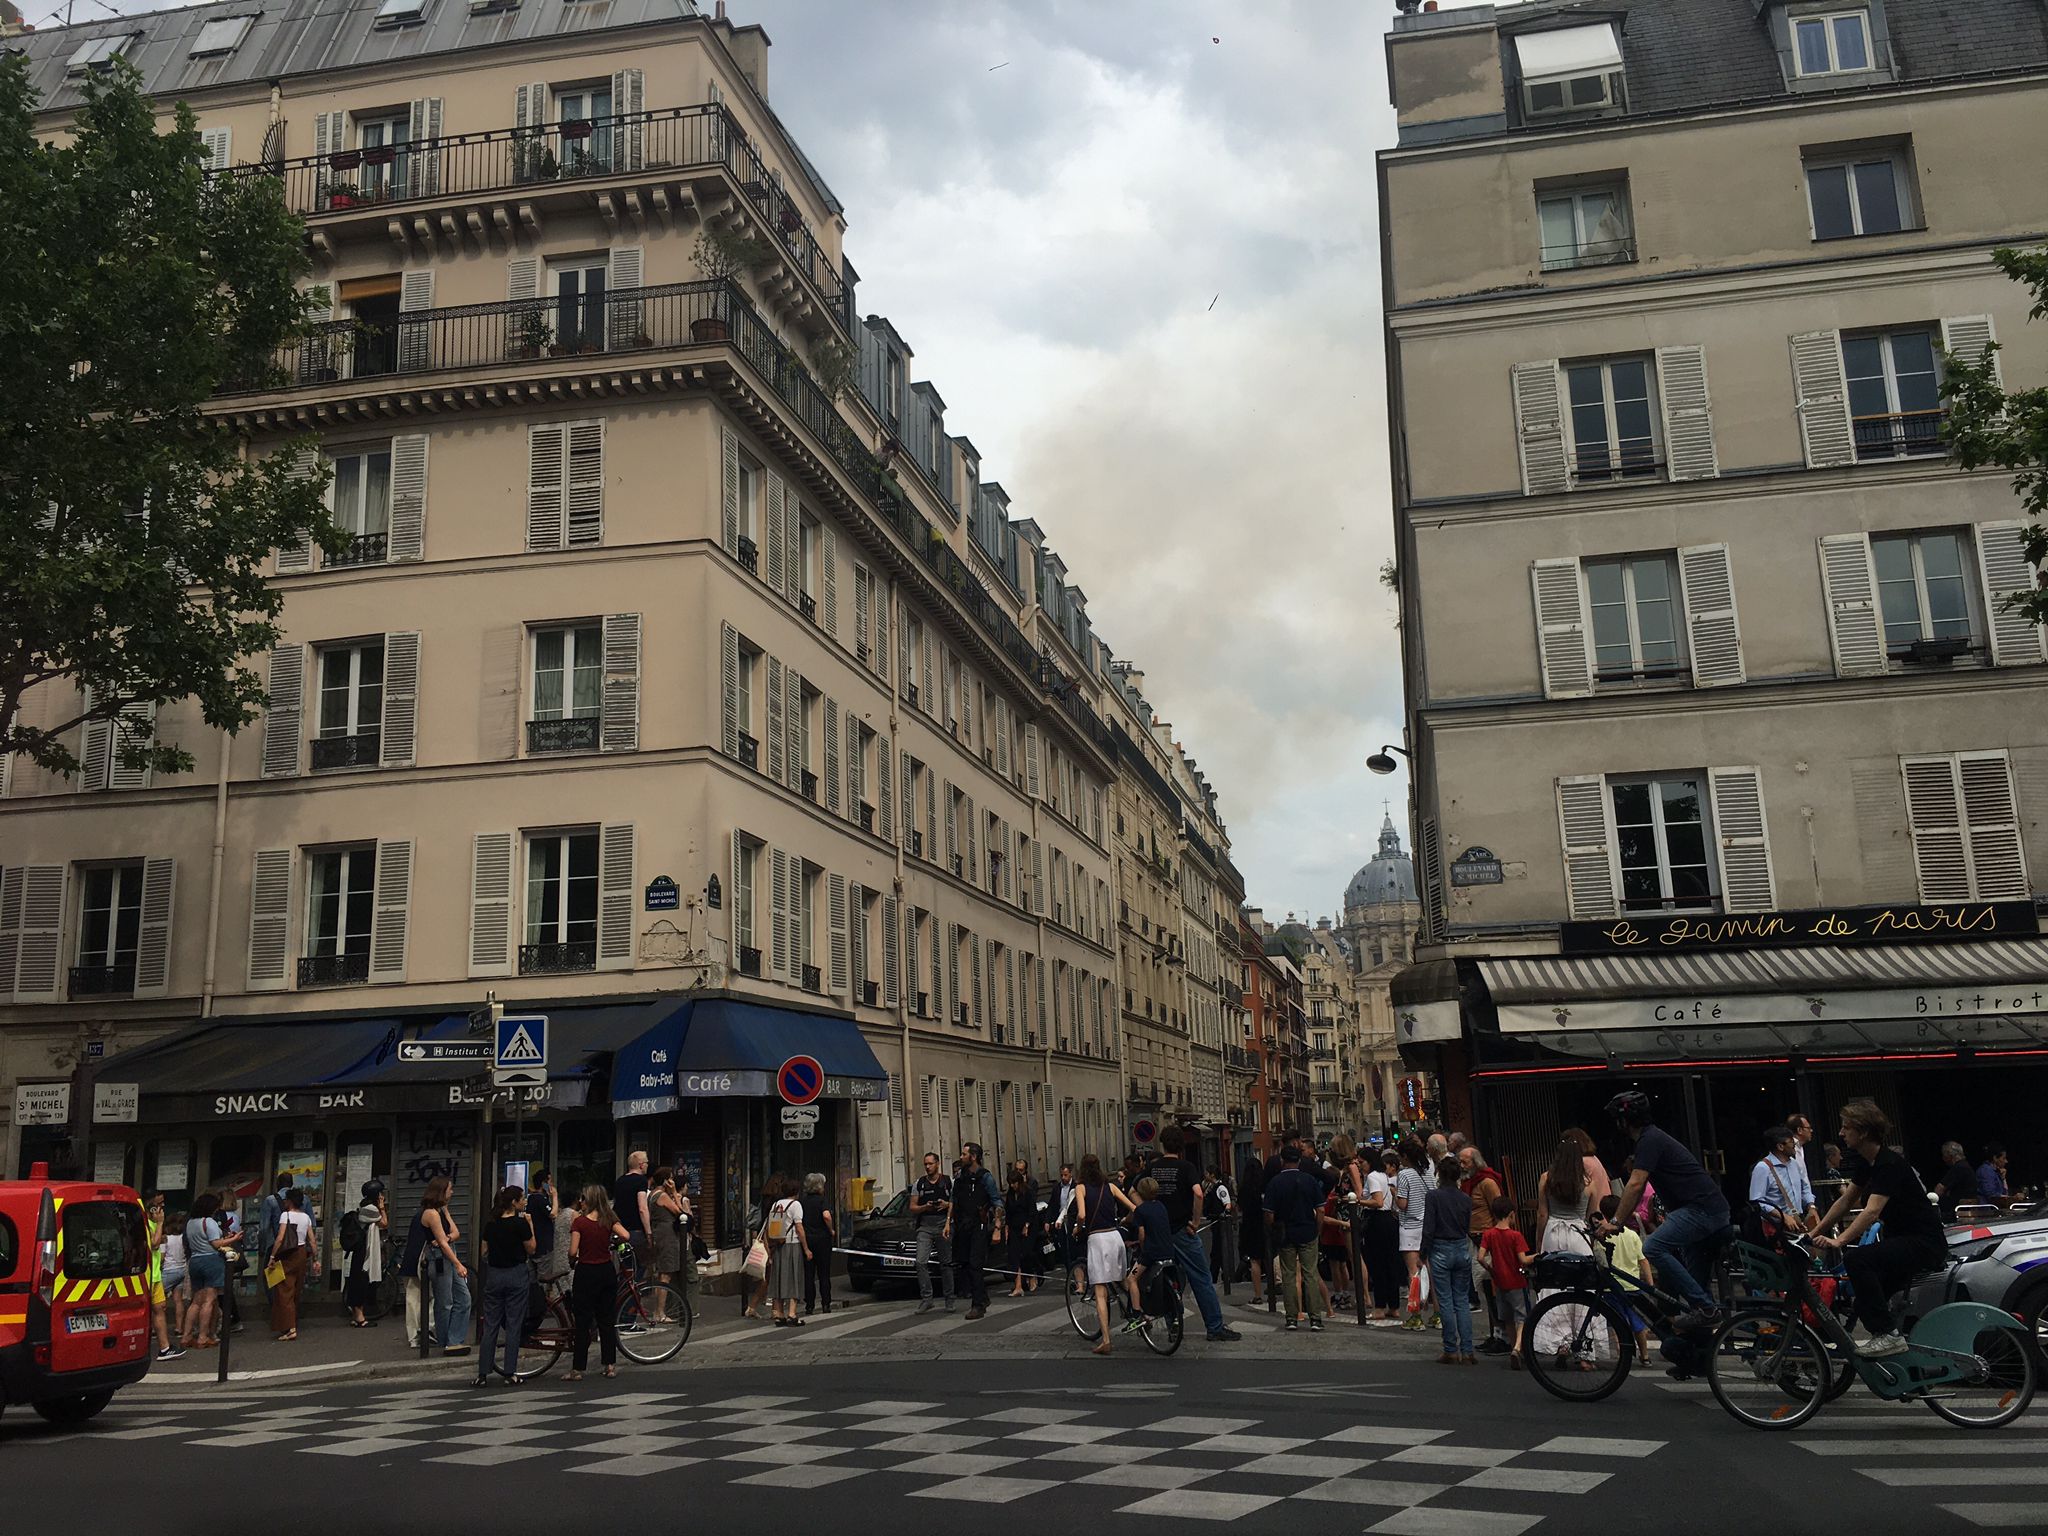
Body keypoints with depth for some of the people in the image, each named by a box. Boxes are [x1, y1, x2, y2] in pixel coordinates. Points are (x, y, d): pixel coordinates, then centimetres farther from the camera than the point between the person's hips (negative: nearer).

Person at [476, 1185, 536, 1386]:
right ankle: (510, 1373, 3)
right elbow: (531, 1249, -4)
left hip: (494, 1275, 4)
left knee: (490, 1326, 7)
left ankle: (482, 1373, 5)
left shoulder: (490, 1224, 4)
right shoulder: (520, 1224, -12)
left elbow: (484, 1252, 12)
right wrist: (530, 1225, 1)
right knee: (513, 1326, 2)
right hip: (516, 1275, -4)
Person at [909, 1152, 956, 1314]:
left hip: (943, 1224, -1)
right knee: (921, 1262, -13)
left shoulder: (948, 1182, 7)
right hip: (924, 1226, 1)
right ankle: (926, 1298, -10)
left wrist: (947, 1205, -13)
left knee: (946, 1263, 2)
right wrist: (925, 1207, -10)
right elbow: (912, 1208, 9)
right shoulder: (919, 1184, 11)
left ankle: (949, 1300, 11)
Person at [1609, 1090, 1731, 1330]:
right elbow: (1639, 1187, 27)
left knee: (1653, 1247, -23)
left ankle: (1705, 1308, -21)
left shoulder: (1649, 1140, -10)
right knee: (1692, 1275, 15)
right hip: (1715, 1211, 11)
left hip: (1701, 1209, -11)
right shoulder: (1653, 1138, 21)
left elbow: (1635, 1185, -18)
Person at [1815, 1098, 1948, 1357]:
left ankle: (1887, 1335, -24)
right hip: (1900, 1240, 10)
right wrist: (1816, 1233, 11)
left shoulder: (1890, 1165, -21)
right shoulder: (1865, 1162, 8)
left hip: (1925, 1244, -10)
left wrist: (1838, 1241, -38)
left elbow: (1872, 1211, -31)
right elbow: (1846, 1200, 15)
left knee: (1856, 1258, -29)